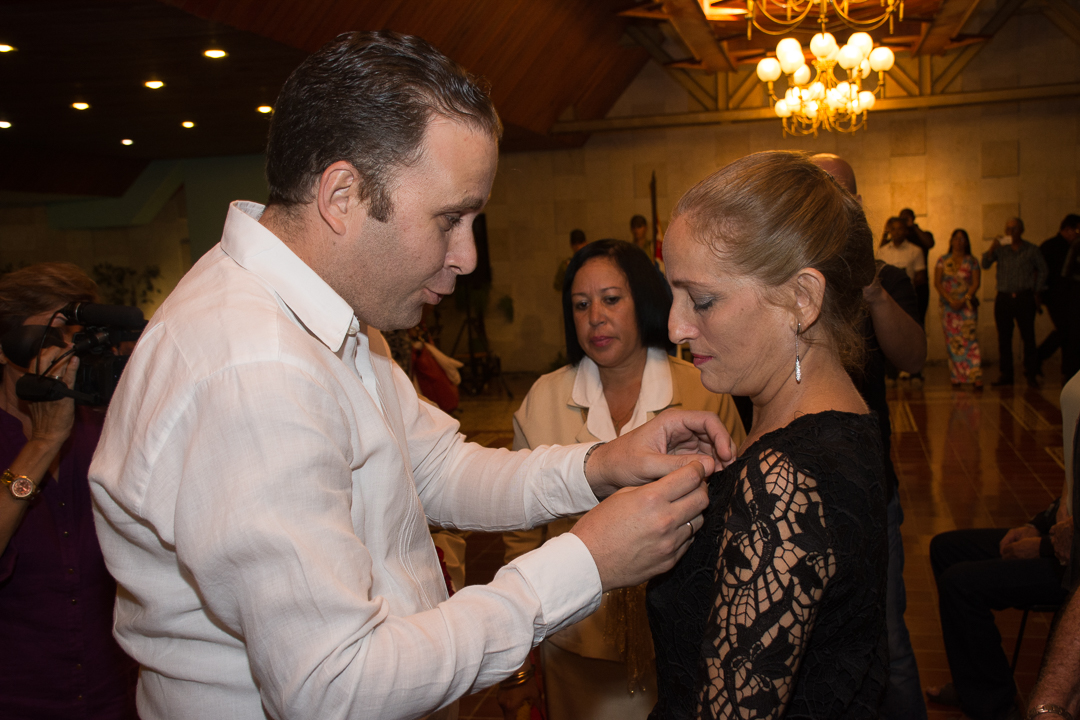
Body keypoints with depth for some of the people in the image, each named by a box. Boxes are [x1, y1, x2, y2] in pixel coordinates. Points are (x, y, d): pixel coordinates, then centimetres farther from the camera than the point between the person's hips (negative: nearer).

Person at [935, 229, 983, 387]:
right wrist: (950, 300, -10)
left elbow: (976, 283, 0)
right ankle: (956, 377, 3)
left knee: (970, 338, -12)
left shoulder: (971, 261, 7)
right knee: (952, 340, 0)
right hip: (948, 305, 2)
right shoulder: (943, 260, 9)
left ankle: (976, 377, -17)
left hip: (967, 305, -1)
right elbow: (937, 282, 2)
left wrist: (964, 300, -14)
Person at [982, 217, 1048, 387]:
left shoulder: (1031, 250, 5)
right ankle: (1006, 374, 9)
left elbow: (1042, 270, 12)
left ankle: (1031, 374, 3)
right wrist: (992, 248, -17)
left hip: (1024, 297, -2)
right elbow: (985, 265, -2)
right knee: (1004, 338, 2)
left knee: (1028, 336, -4)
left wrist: (1036, 292, 7)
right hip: (1003, 298, 2)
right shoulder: (1000, 249, 8)